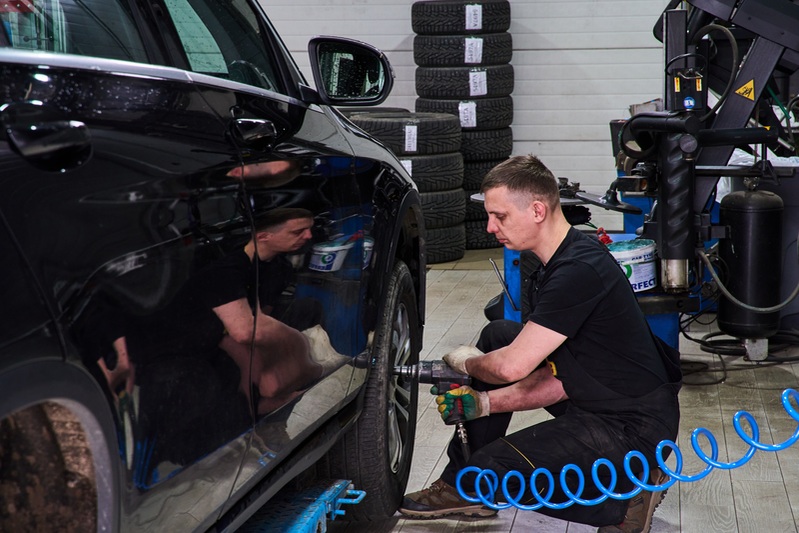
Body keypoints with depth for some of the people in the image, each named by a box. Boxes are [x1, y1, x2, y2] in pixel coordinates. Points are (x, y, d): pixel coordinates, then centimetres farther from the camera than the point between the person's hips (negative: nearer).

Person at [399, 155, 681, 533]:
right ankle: (460, 484, 18)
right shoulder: (556, 266, 8)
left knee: (492, 472, -15)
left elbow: (512, 367, -25)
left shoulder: (579, 271, -24)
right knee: (497, 335, 12)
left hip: (634, 427, -10)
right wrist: (483, 402, -1)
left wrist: (466, 362, -3)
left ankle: (624, 497, 0)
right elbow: (556, 378, 9)